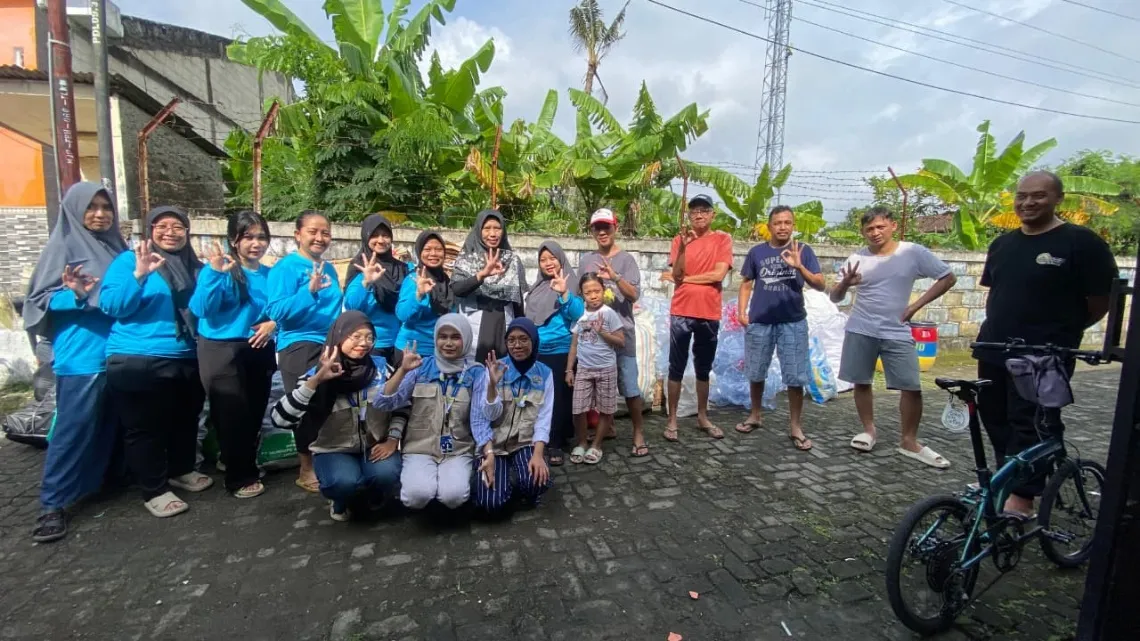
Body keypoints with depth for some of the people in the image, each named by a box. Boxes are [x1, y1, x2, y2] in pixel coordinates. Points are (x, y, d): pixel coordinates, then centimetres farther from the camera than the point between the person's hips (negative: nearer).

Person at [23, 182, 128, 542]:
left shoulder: (118, 249, 12)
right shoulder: (64, 246, -3)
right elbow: (39, 297, -7)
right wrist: (75, 294, -24)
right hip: (82, 356, -5)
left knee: (112, 424, 13)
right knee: (73, 427, -3)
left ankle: (106, 479, 28)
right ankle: (53, 503, 7)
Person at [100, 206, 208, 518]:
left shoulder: (195, 268, 12)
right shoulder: (128, 260, -1)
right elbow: (111, 306, -11)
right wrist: (139, 275, -24)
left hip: (187, 360, 5)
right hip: (137, 362, -5)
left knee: (185, 421, 18)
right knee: (145, 427, 3)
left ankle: (181, 471, 38)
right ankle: (154, 491, 16)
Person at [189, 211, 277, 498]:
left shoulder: (270, 274, 4)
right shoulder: (218, 269, -10)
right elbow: (201, 309, -21)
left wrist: (273, 323, -10)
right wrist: (215, 273, -30)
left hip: (258, 350, 5)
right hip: (221, 351, -5)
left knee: (255, 412, 15)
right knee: (233, 415, 1)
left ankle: (244, 464, 38)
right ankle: (240, 478, 17)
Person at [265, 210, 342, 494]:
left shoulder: (329, 269, 12)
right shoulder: (287, 267, -8)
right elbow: (276, 311, -18)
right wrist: (309, 291, -28)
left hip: (330, 345, 6)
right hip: (299, 347, -6)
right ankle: (307, 469, 17)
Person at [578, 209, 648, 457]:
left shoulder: (626, 259, -1)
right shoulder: (586, 260, 10)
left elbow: (634, 295, -11)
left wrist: (615, 277, -27)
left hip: (621, 332, -4)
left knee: (629, 386, -3)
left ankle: (639, 434, 8)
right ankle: (607, 428, 26)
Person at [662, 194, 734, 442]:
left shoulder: (723, 239, 2)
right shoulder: (680, 239, 3)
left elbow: (719, 274, -10)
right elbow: (677, 274, -7)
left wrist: (685, 279, -6)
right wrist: (683, 247, -20)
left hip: (709, 314, 1)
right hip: (681, 313, -1)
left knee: (704, 368, 13)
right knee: (677, 368, 2)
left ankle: (703, 417, 26)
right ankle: (672, 420, 10)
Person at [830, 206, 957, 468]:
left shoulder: (914, 253, -4)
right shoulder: (857, 258, -1)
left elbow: (948, 278, 5)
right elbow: (835, 298, 2)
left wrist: (916, 306, -4)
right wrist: (845, 284, -21)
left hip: (897, 333, -1)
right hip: (860, 331, 1)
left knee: (912, 387, 0)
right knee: (861, 382, 9)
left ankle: (909, 441, 15)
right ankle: (869, 430, 26)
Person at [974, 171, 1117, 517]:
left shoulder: (1081, 241, -9)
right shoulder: (1002, 244, 10)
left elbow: (1101, 300, -6)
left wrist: (1060, 331, 4)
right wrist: (1000, 329, 12)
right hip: (994, 352, 7)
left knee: (1032, 426, -2)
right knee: (996, 421, 14)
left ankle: (1022, 497, 8)